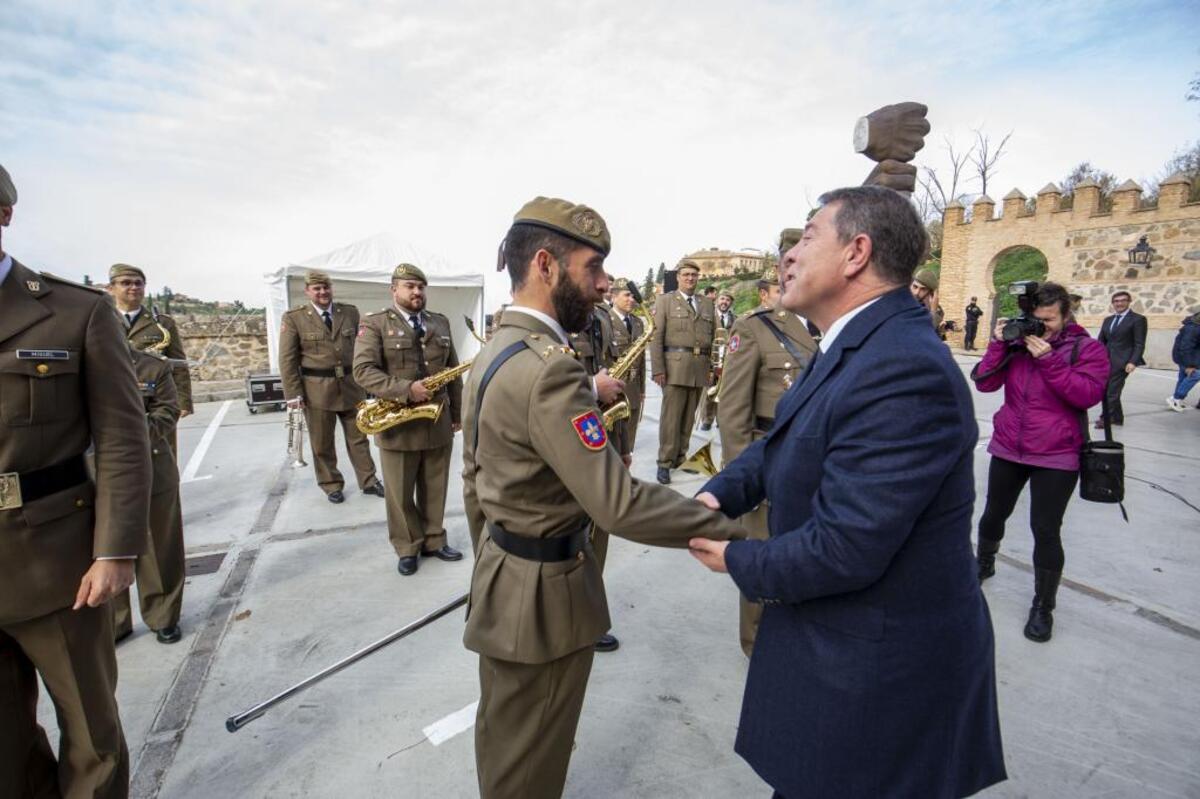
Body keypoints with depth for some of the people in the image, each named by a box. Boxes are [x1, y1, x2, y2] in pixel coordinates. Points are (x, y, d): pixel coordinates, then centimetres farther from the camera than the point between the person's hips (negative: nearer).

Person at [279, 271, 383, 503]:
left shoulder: (350, 312, 5)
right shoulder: (294, 318, -3)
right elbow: (287, 359, -4)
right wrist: (293, 393, -9)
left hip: (351, 385, 2)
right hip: (316, 389, -2)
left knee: (358, 437, 11)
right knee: (321, 443, 9)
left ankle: (368, 481, 22)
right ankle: (332, 485, 25)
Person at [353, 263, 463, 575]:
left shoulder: (441, 323, 10)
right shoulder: (374, 323, -4)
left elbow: (453, 371, 13)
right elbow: (363, 370, -14)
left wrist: (456, 412, 10)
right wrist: (406, 390, -25)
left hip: (438, 421, 4)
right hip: (397, 423, -3)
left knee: (435, 489, 14)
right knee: (400, 493, 9)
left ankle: (434, 541, 30)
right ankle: (407, 548, 25)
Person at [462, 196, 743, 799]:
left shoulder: (491, 354, 3)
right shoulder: (548, 368, -28)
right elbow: (619, 505, -32)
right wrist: (727, 526, -22)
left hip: (500, 573, 9)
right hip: (544, 592, -9)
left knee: (502, 738, 30)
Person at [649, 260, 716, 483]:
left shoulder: (708, 304, 17)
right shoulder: (665, 301, 5)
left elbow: (714, 337, 16)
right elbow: (656, 337, -2)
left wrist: (715, 366, 8)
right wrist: (658, 369, -10)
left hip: (700, 368, 4)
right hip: (675, 366, -4)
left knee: (689, 416, 9)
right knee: (671, 416, -4)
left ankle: (680, 457, 20)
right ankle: (665, 462, 4)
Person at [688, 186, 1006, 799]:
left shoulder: (905, 369, -29)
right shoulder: (853, 348, 3)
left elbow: (843, 549, -30)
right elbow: (783, 443, 11)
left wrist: (736, 560, -14)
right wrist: (720, 493, -5)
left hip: (879, 673, -8)